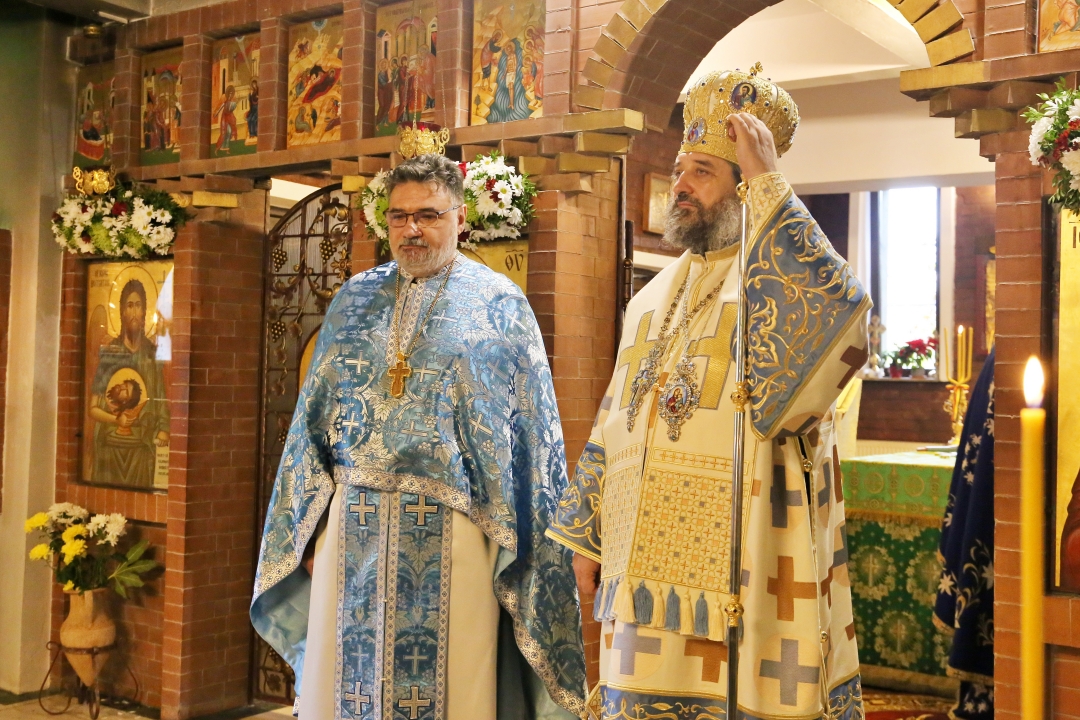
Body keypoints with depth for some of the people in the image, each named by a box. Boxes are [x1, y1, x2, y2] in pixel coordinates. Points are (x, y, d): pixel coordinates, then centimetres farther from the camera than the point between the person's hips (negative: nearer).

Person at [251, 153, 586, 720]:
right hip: (354, 530, 4)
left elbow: (531, 438, -2)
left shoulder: (499, 304, 0)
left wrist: (516, 546, -7)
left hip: (451, 534, -3)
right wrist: (305, 534, 8)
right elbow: (314, 422, 12)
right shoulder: (354, 300, 11)